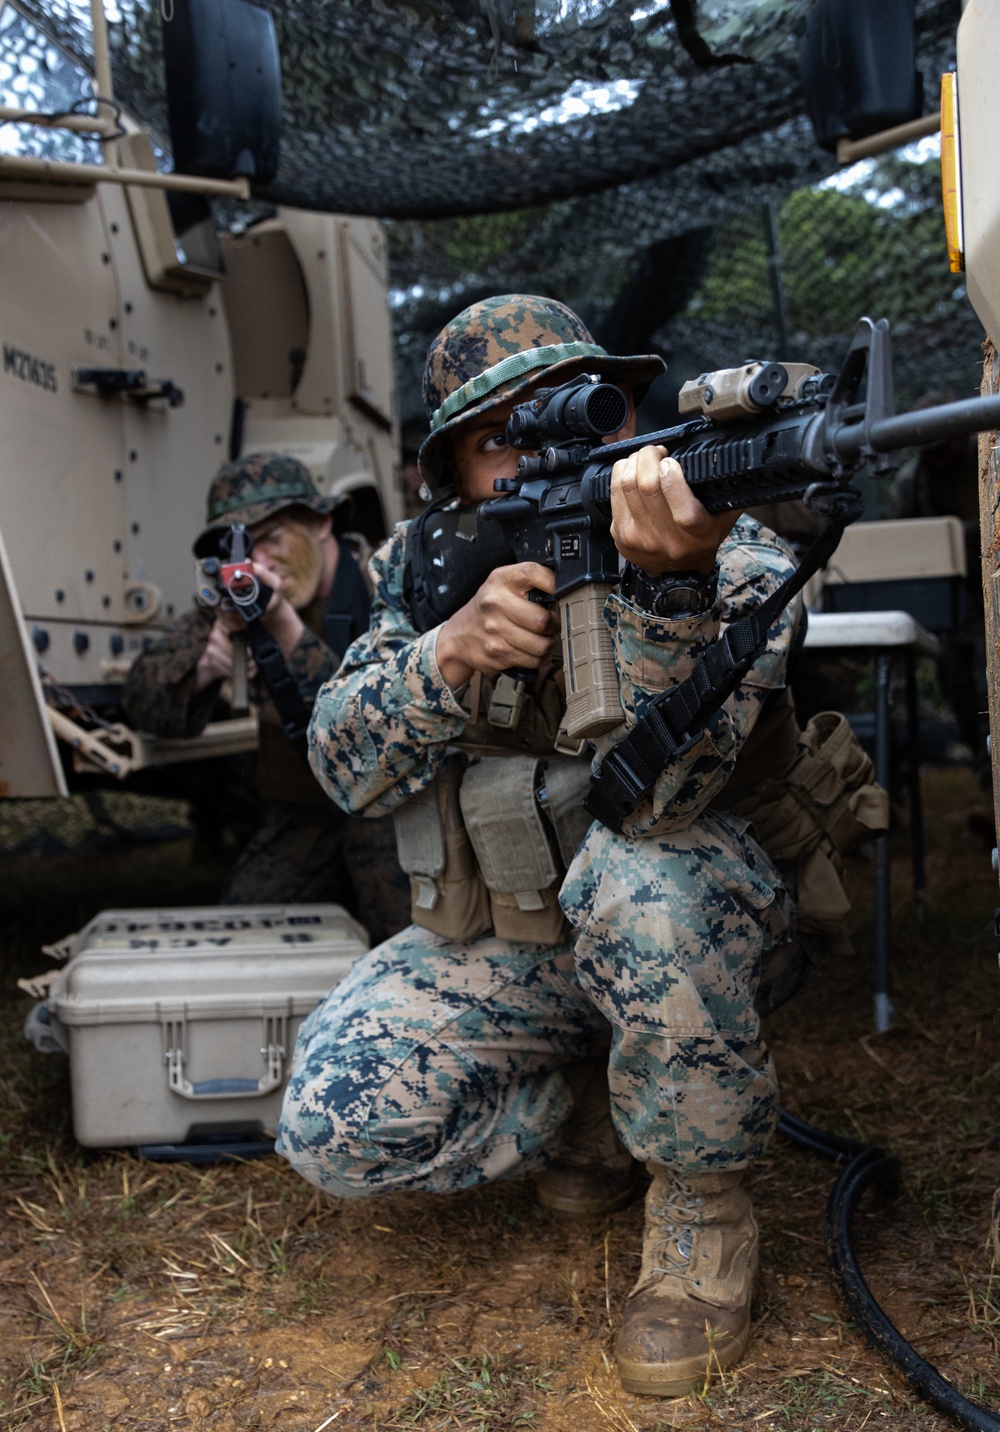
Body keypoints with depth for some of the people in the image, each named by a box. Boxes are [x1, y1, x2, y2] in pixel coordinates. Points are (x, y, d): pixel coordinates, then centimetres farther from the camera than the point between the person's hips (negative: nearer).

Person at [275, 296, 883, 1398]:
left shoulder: (732, 562, -16)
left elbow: (651, 792, -31)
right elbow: (347, 767, -12)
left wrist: (664, 585, -49)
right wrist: (449, 656, -32)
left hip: (686, 910, -3)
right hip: (494, 949, 4)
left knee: (634, 880, -39)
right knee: (333, 1130, -16)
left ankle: (702, 1206, -12)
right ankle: (603, 1117, 10)